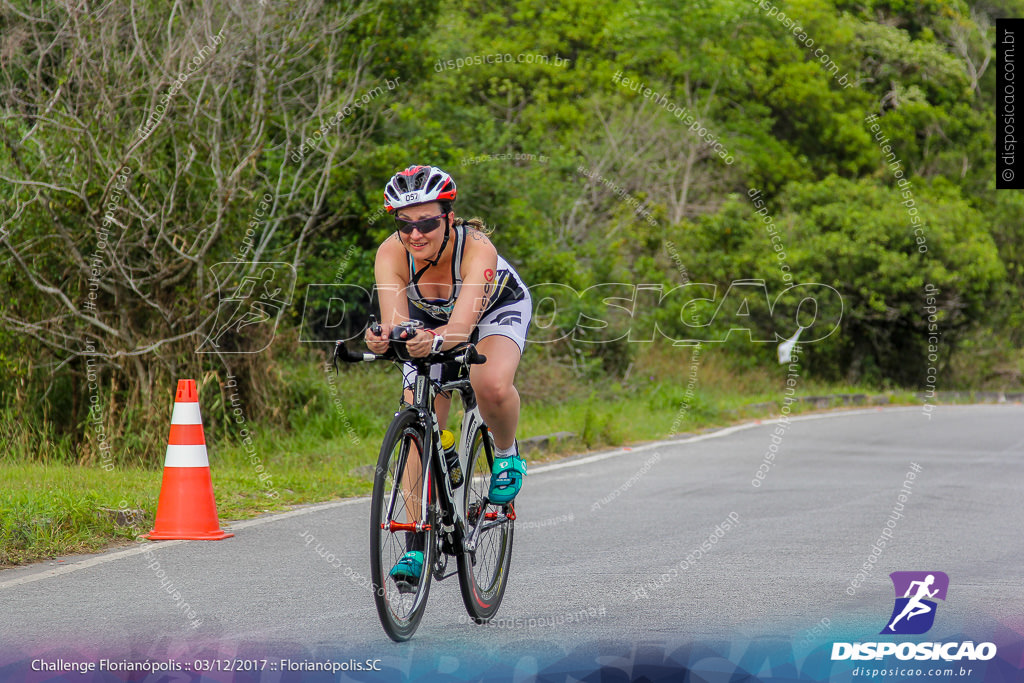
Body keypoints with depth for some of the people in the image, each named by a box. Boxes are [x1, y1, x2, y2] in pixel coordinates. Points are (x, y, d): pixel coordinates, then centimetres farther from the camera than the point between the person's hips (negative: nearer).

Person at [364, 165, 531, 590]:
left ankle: (507, 452, -3)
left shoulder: (477, 249, -39)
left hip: (497, 311, -3)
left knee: (492, 386, -35)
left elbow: (462, 324, -51)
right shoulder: (391, 254, -30)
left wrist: (435, 340, -72)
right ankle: (415, 548, -2)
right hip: (429, 321, 3)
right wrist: (383, 338, -65)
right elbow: (394, 319, -43)